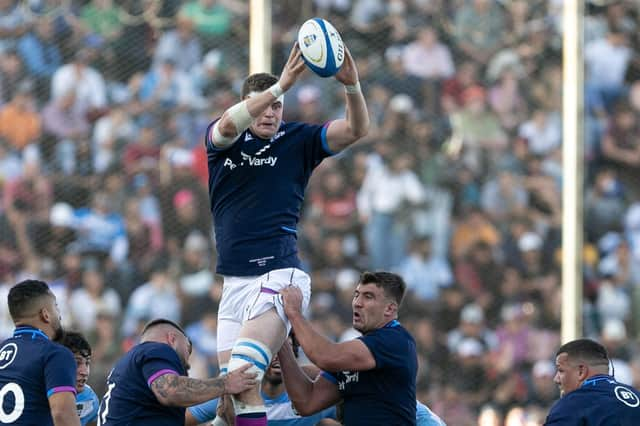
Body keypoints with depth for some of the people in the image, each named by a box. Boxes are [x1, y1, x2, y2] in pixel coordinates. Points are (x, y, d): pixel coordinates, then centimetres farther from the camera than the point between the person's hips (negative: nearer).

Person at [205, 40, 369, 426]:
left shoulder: (297, 140, 5)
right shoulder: (220, 140, 8)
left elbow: (357, 129, -5)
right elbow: (228, 125, -16)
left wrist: (351, 85, -25)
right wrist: (281, 85, -29)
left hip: (278, 274, -4)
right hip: (234, 281, 4)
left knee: (243, 376, -21)